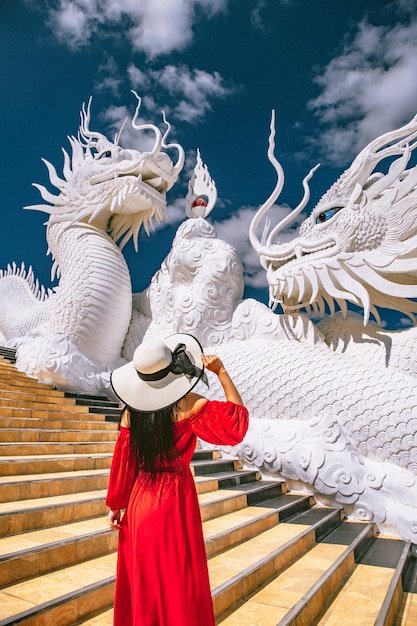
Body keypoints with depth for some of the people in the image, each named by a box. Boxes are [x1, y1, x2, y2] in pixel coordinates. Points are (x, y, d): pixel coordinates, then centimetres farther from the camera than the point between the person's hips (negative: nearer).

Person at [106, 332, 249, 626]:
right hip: (176, 496, -3)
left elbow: (123, 461, -1)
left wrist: (116, 505, 10)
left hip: (140, 498, 4)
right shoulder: (188, 404, -17)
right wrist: (221, 372, -9)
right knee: (179, 577, 13)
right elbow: (238, 418, -9)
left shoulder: (132, 409, -7)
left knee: (142, 578, 20)